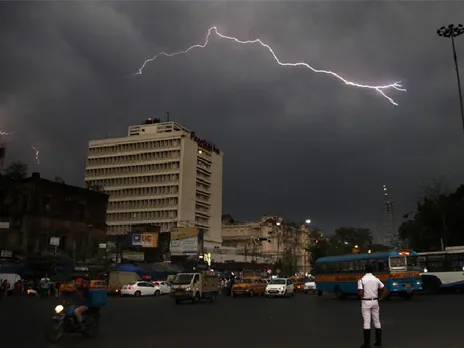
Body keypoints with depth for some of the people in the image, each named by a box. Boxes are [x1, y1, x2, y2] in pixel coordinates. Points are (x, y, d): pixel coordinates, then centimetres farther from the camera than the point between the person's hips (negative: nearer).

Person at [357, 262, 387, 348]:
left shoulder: (361, 280, -12)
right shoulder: (376, 279, 1)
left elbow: (360, 293, -19)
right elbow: (385, 290, 3)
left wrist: (361, 297, 3)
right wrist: (380, 298, 9)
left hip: (366, 302, -4)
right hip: (375, 302, 4)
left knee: (367, 323, -1)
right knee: (377, 322, 14)